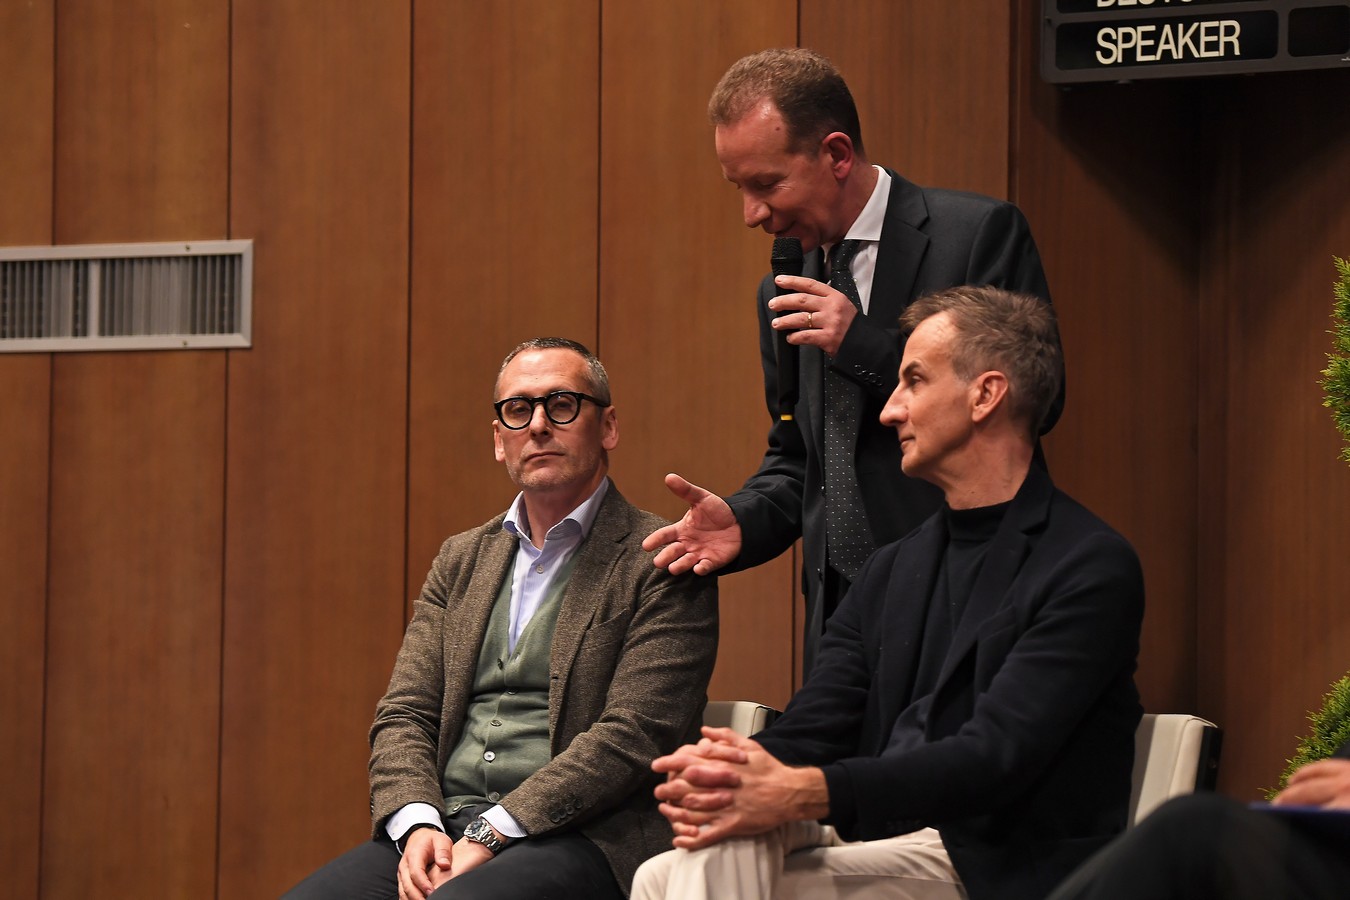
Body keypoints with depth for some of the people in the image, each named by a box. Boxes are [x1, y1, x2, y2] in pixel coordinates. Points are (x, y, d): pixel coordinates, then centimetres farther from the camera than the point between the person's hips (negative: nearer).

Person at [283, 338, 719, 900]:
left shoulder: (663, 564, 1)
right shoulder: (461, 559, 20)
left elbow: (632, 734, -9)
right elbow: (403, 716, 14)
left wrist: (490, 836, -16)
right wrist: (417, 824, -8)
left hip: (578, 840, -5)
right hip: (445, 830, 5)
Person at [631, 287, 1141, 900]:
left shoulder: (1093, 568, -6)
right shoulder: (892, 569, 18)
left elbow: (994, 757, -18)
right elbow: (812, 727, 7)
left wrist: (806, 793, -28)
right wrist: (735, 771, -18)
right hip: (879, 846, 6)